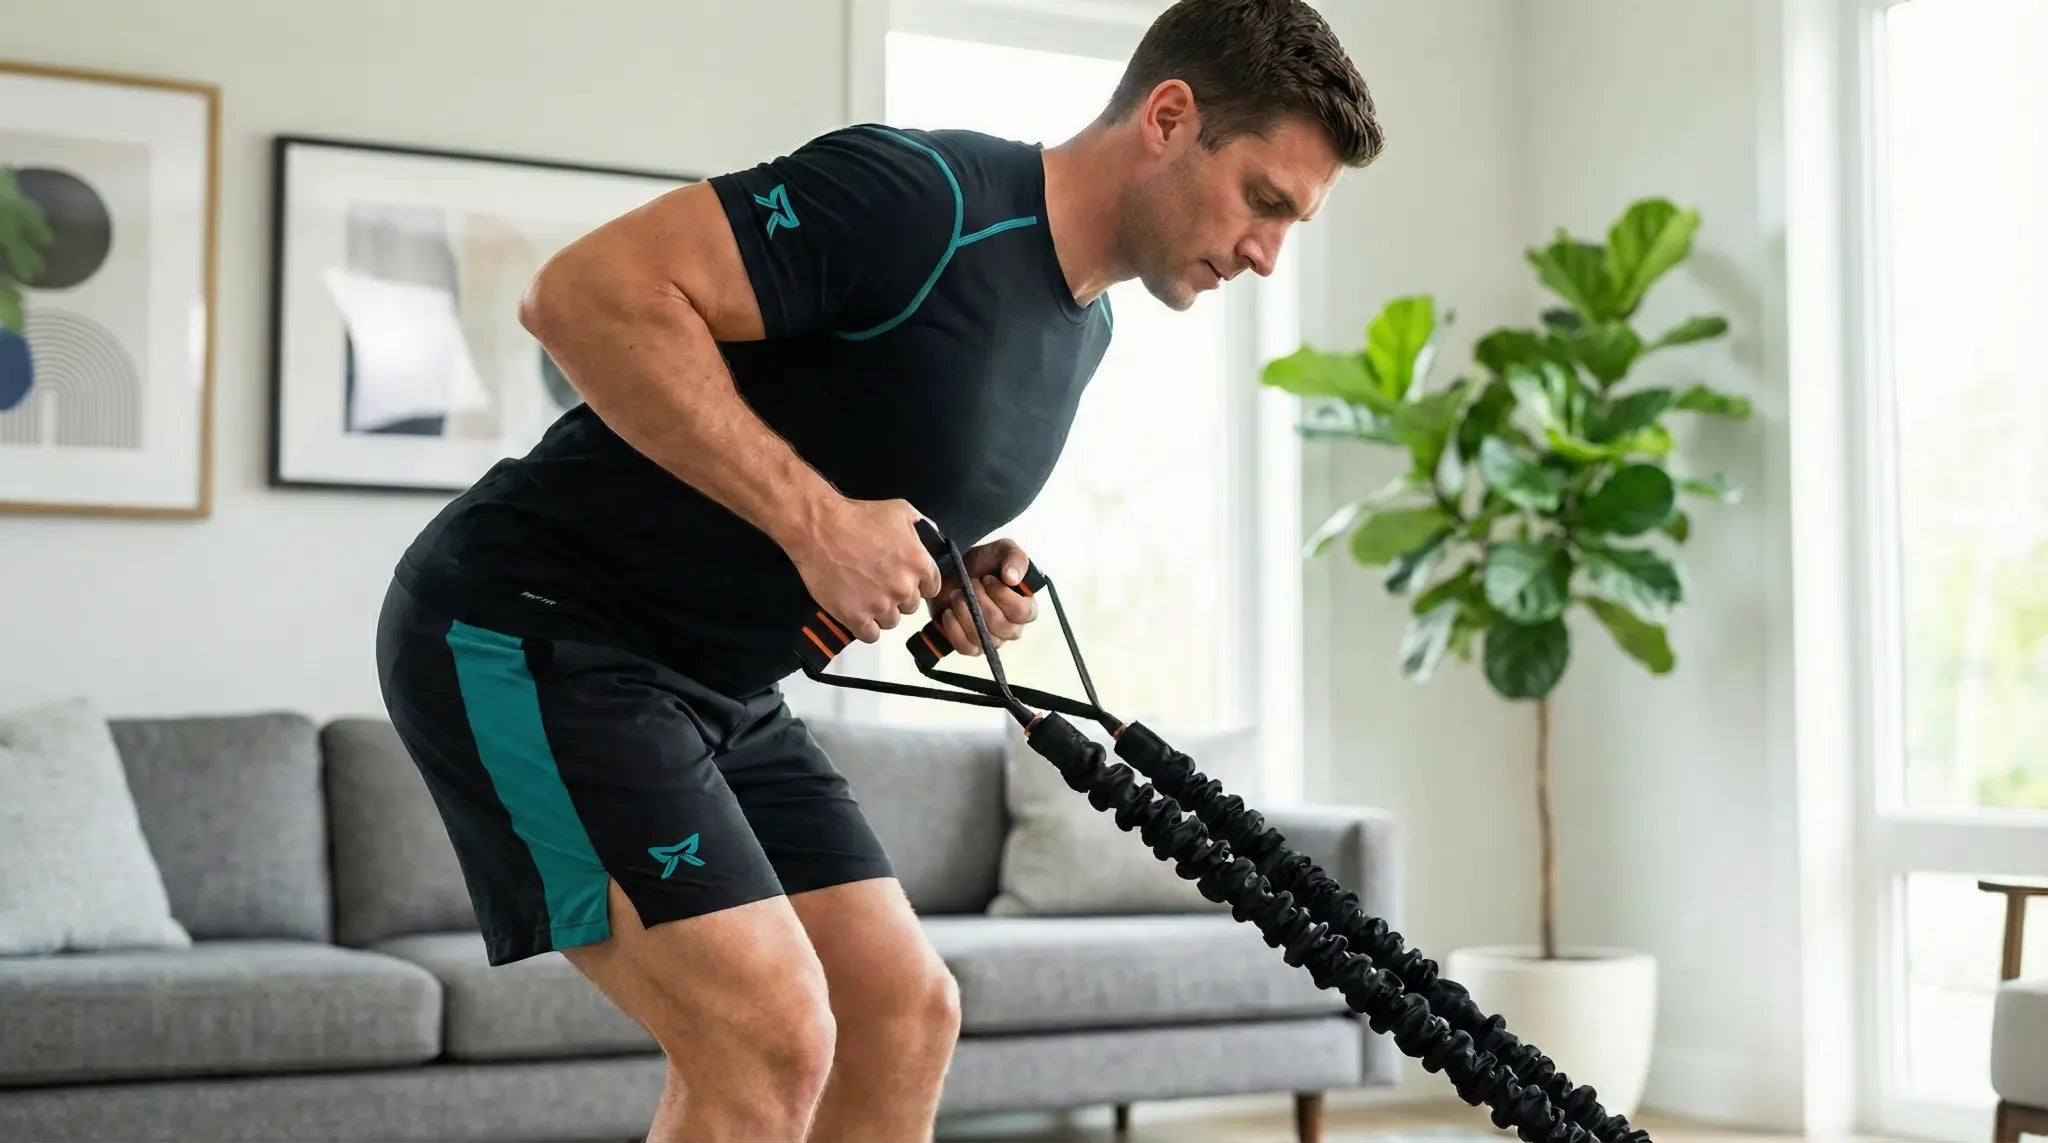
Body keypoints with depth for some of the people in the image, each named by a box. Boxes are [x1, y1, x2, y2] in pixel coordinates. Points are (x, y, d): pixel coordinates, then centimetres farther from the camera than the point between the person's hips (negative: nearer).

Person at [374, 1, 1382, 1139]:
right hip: (525, 627, -9)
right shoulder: (920, 195, -22)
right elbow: (583, 291, -28)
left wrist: (954, 579, -1)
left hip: (720, 688, 9)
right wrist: (815, 520, -27)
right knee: (771, 1036, -18)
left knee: (905, 1013, 6)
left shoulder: (1083, 329, 8)